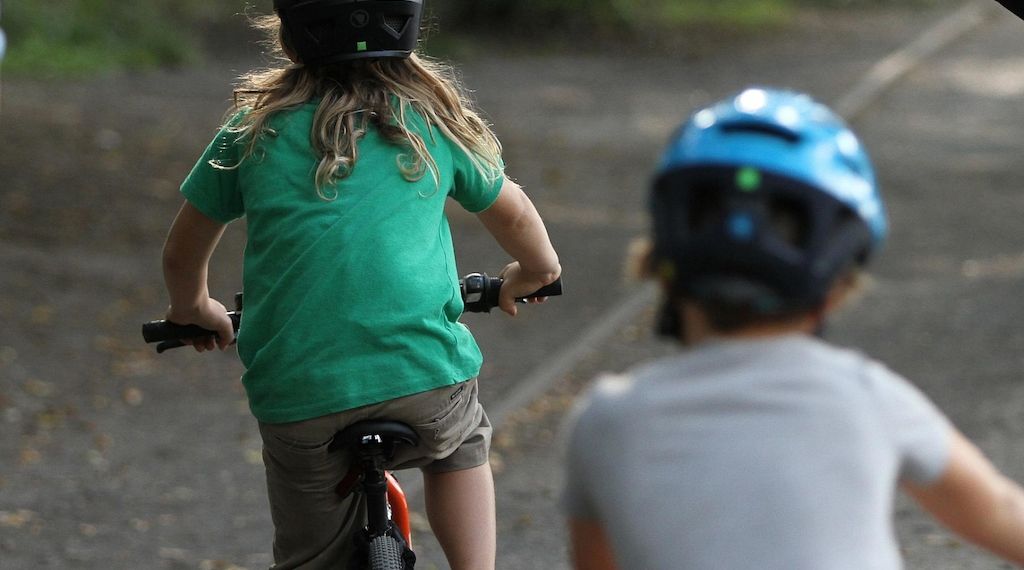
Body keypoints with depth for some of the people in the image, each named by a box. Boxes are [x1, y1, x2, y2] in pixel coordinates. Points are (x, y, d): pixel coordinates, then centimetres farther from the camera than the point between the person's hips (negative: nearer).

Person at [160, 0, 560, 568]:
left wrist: (193, 308, 41)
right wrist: (535, 270, 48)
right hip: (426, 382, 0)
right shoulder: (432, 117, 9)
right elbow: (513, 213, 27)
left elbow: (182, 254, 19)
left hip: (298, 393, 0)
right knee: (461, 444, 33)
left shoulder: (256, 128, 8)